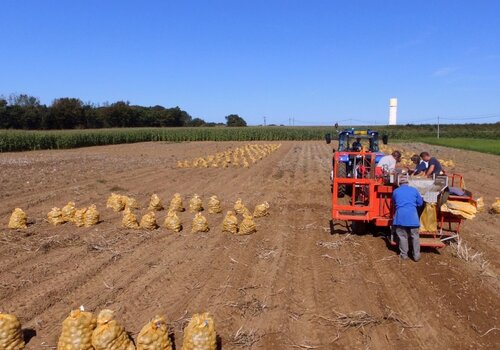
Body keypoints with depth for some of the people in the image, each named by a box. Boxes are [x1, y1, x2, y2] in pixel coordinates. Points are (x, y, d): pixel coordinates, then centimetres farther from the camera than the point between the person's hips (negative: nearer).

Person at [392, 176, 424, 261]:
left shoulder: (396, 191, 10)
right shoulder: (414, 190, 9)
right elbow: (420, 203, 14)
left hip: (400, 216, 0)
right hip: (412, 216, 0)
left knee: (402, 236, 8)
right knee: (415, 236, 8)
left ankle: (404, 255, 13)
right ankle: (416, 255, 11)